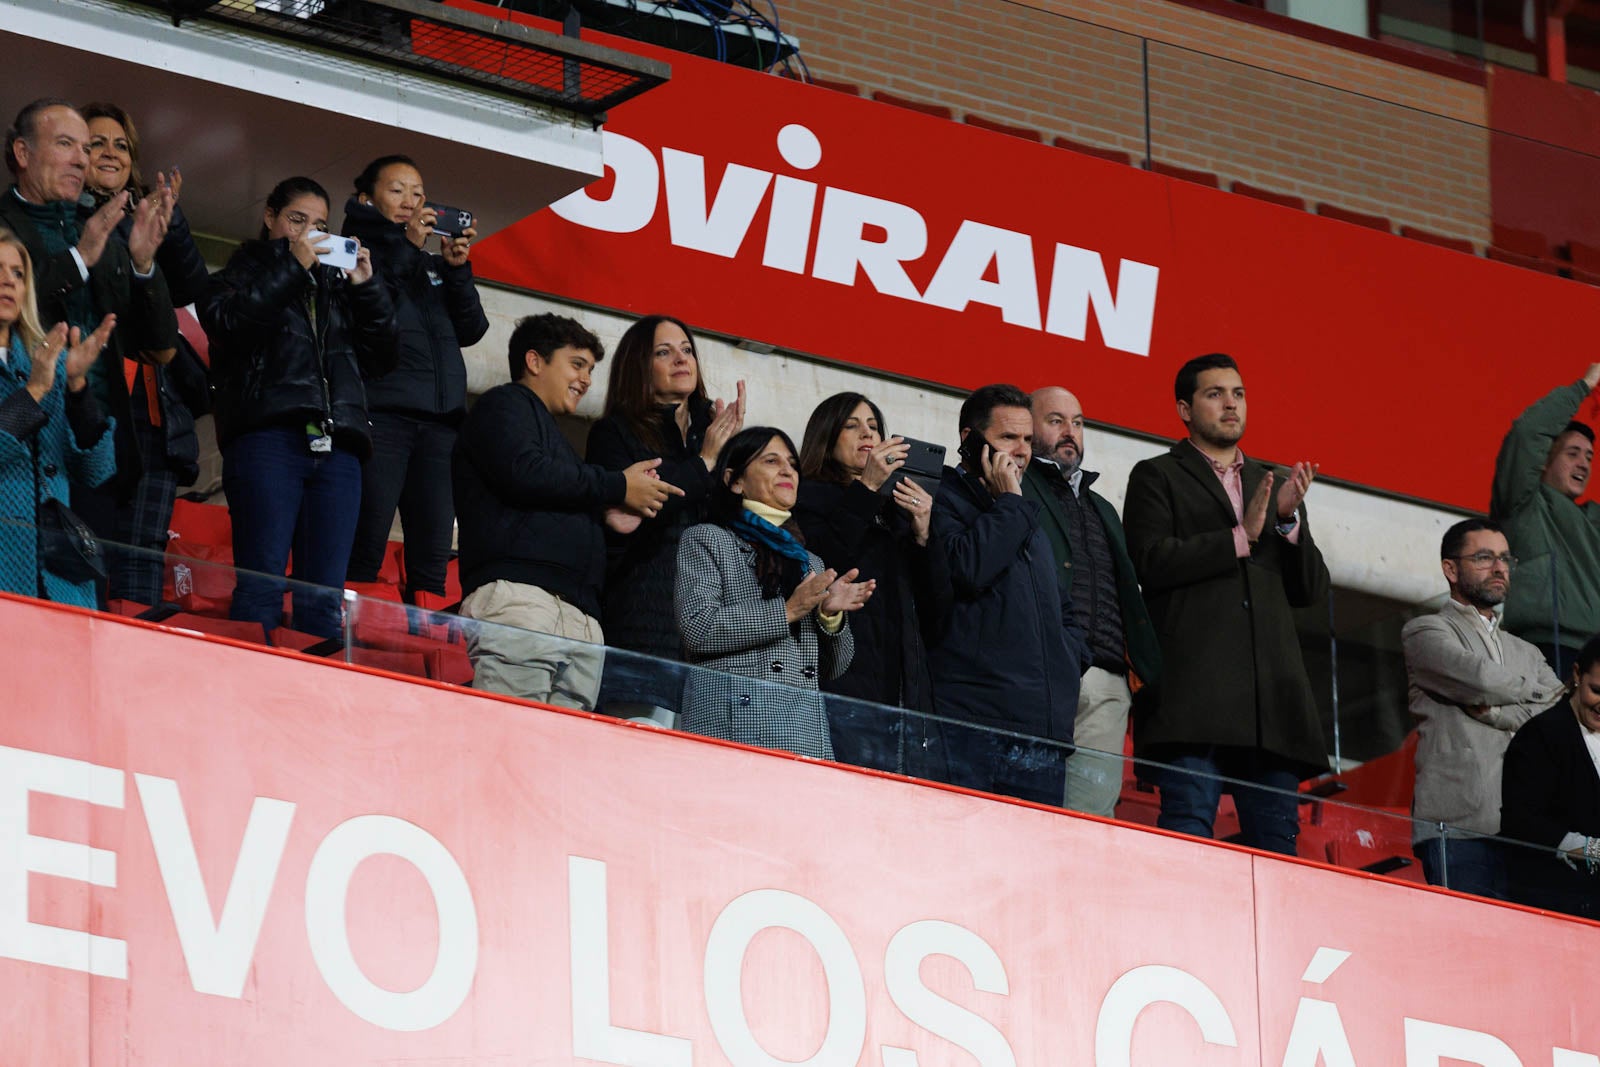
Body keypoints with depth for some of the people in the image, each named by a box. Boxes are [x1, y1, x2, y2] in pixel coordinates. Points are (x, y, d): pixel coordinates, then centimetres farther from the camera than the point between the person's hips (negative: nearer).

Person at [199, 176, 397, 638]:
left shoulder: (334, 285, 28)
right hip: (267, 438, -4)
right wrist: (292, 266, -4)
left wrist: (365, 287, 10)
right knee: (262, 585, -15)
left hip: (335, 446, 4)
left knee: (324, 597, -3)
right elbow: (227, 322, -6)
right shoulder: (241, 274, 17)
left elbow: (380, 354, 22)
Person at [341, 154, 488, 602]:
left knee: (431, 564, -2)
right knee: (364, 554, -13)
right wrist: (405, 247, -8)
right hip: (380, 412, -5)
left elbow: (471, 330, 14)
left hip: (439, 421, 5)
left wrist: (457, 269, -1)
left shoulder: (433, 264, 24)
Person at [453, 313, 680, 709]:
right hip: (519, 595, -9)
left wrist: (610, 517, 14)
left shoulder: (552, 434, 38)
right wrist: (618, 487, 1)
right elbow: (522, 472, -8)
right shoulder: (503, 405, 12)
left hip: (580, 617, 9)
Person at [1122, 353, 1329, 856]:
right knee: (1188, 820, -14)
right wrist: (1242, 537, -7)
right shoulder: (1157, 477, 11)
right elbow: (1152, 561, -6)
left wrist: (1288, 520, 1)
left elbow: (1312, 588, 18)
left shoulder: (1272, 484, 26)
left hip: (1270, 695, 5)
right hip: (1194, 687, -5)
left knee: (1276, 838, -2)